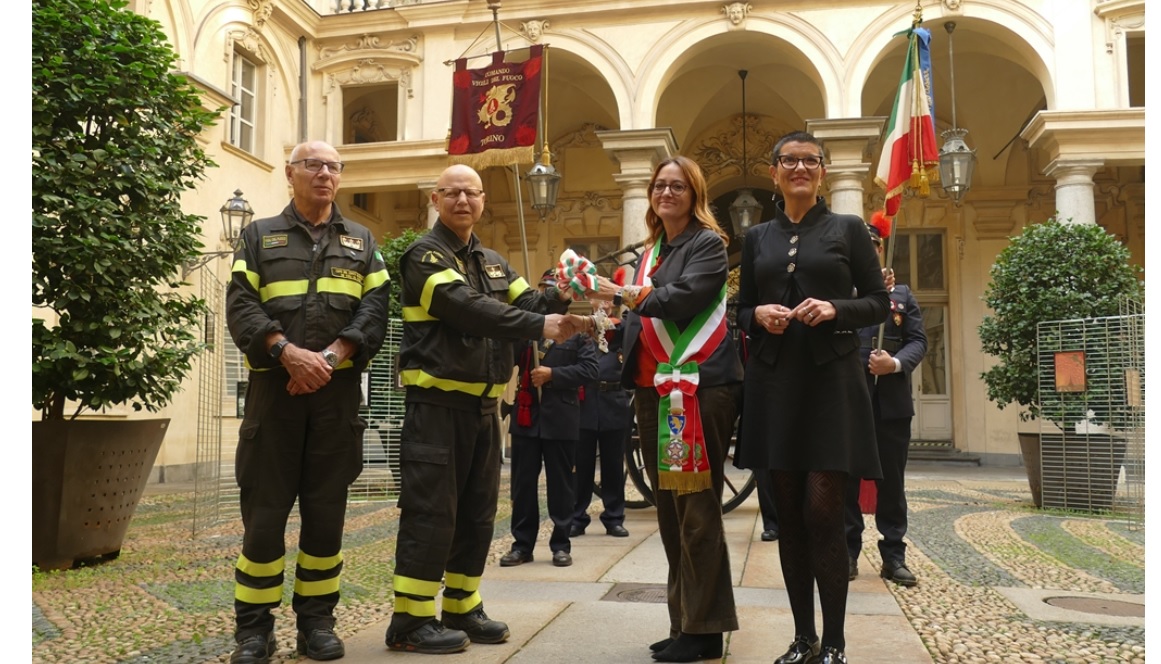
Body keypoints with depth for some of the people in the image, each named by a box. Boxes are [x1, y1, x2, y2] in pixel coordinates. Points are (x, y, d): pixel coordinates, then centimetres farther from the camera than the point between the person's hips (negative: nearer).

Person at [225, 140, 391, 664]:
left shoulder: (362, 242, 15)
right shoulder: (259, 237, 11)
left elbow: (375, 310, 3)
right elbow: (241, 307, -2)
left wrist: (331, 355, -13)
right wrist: (288, 353, -18)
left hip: (337, 391, 1)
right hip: (273, 387, -1)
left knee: (326, 509, 6)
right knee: (264, 509, 0)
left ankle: (317, 619, 17)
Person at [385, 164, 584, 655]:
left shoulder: (493, 263, 18)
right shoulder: (424, 255, -7)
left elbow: (524, 302, 4)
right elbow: (469, 309, -22)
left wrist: (559, 299, -18)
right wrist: (540, 326, -27)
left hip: (483, 406, 8)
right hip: (437, 403, -8)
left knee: (476, 513, 13)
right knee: (431, 512, -6)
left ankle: (462, 609, 25)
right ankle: (410, 620, 4)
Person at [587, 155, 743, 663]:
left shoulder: (707, 243, -2)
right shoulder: (651, 250, 19)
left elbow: (685, 297, -18)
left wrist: (625, 294, -23)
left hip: (698, 389, -7)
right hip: (654, 391, 8)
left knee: (696, 511, -6)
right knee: (668, 512, 10)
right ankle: (684, 621, 19)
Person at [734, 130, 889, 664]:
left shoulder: (848, 229, 5)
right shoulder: (757, 238, 13)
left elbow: (879, 302, 4)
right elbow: (742, 310, 15)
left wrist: (835, 309, -14)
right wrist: (759, 314, -7)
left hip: (830, 380, -3)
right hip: (774, 383, 3)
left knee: (822, 511, -7)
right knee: (788, 514, 6)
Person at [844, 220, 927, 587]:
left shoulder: (902, 293, 15)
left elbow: (919, 340, 6)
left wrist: (896, 363, -13)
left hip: (892, 401, 2)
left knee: (891, 480, 6)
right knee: (846, 478, 4)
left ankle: (893, 555, 14)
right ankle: (847, 552, 14)